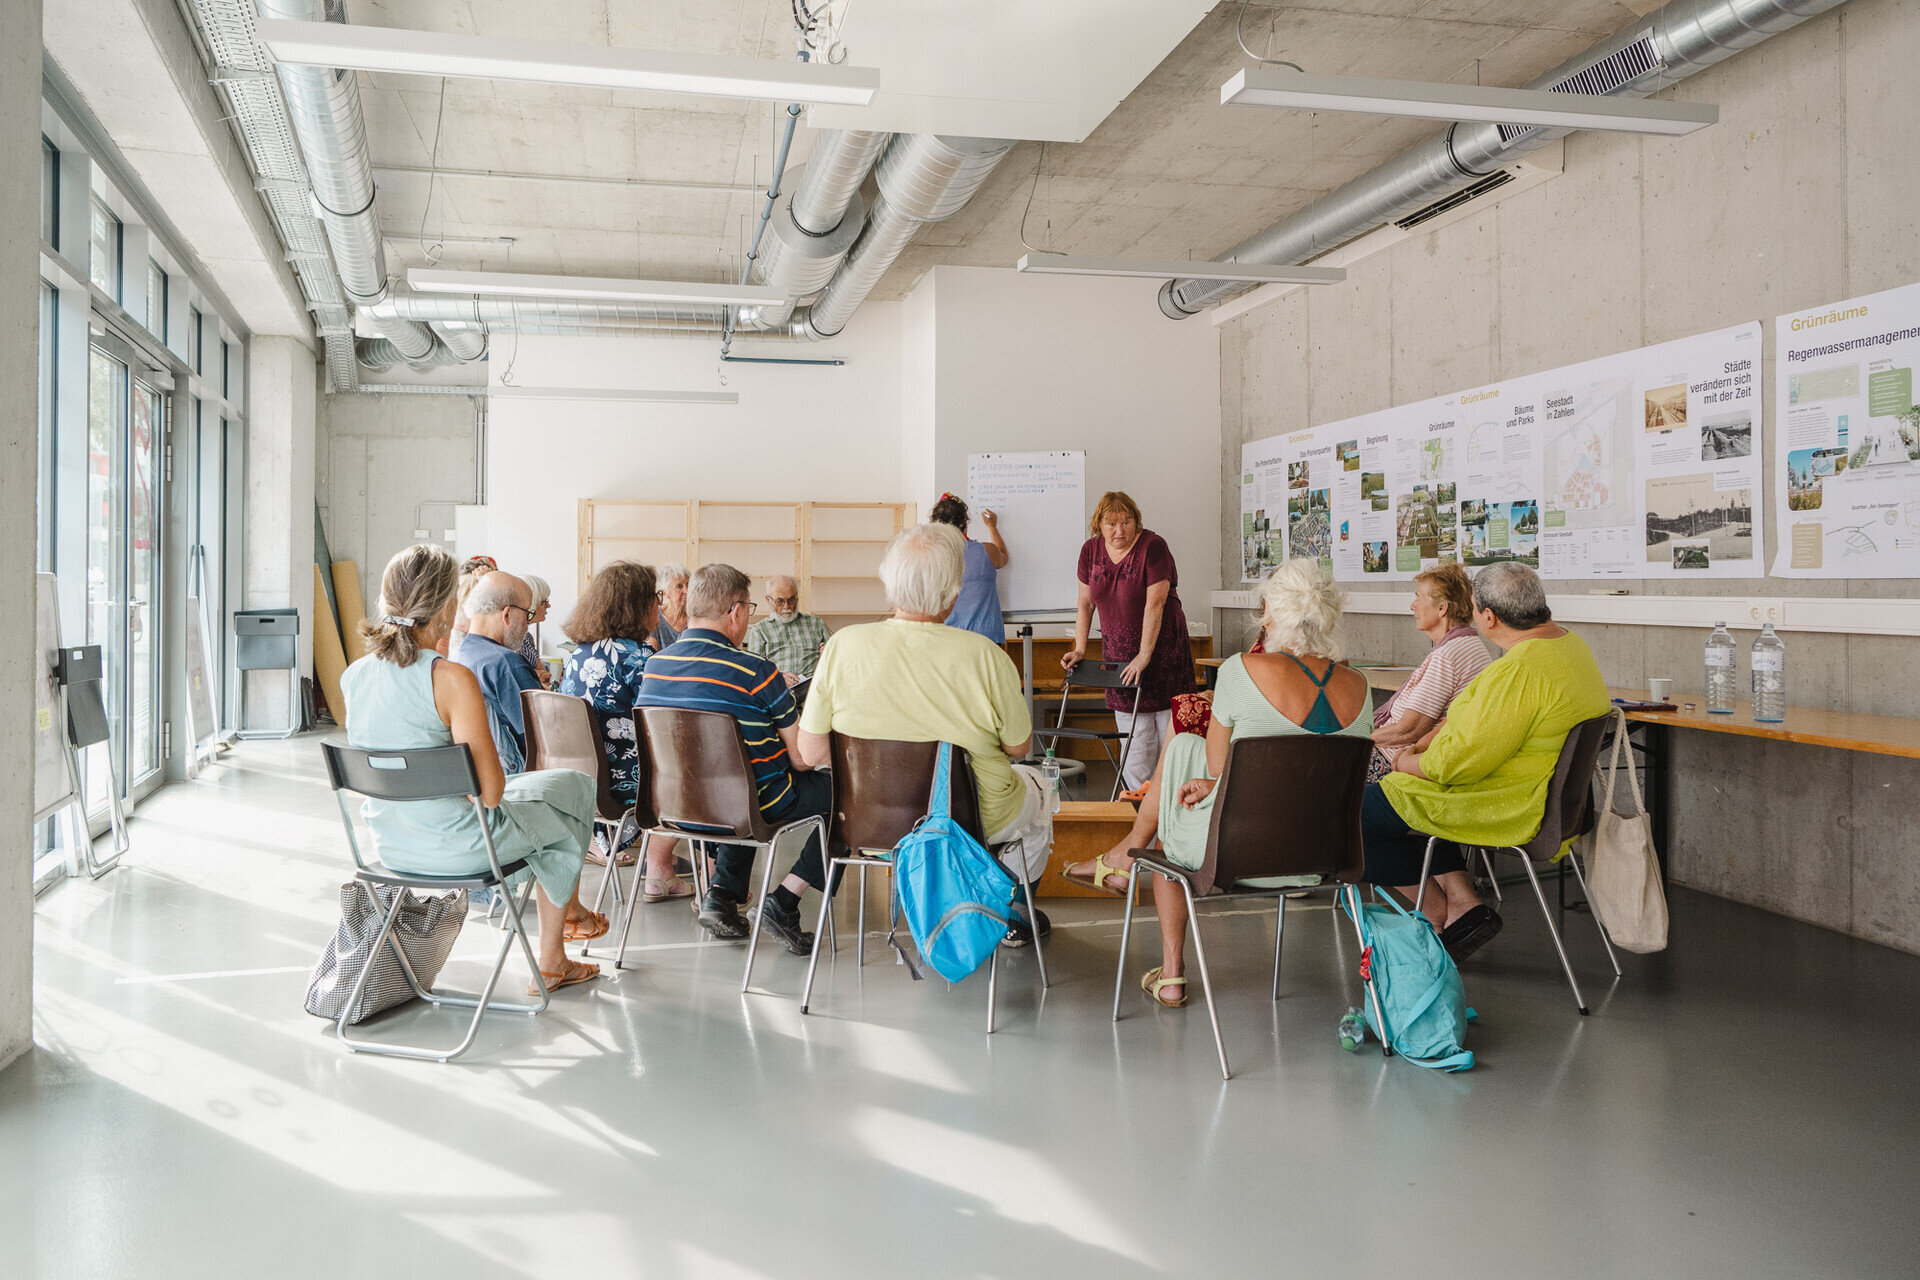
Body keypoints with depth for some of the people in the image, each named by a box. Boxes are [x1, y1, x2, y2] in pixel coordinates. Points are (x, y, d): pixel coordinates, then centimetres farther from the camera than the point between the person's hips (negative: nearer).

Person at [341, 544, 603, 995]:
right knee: (574, 788, 19)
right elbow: (491, 790, -21)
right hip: (455, 847, -8)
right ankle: (567, 920, 43)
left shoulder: (353, 676, -3)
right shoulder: (452, 679, -25)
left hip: (389, 844, 8)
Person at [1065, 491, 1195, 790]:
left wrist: (1144, 655, -19)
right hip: (1118, 649, 4)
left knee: (1169, 725, -4)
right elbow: (1086, 603, 11)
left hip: (1161, 645, -4)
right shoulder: (1091, 551, 4)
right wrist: (1079, 650, 3)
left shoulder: (1152, 546, -12)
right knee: (1134, 735, 0)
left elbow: (1155, 603, -16)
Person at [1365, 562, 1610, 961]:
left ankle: (1440, 914, 13)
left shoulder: (1520, 671, -28)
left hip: (1506, 809, -11)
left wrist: (1408, 764, -8)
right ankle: (1463, 904, 15)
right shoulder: (1569, 642, 5)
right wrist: (1430, 740, 9)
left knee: (1362, 811, 1)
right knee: (1394, 795, 24)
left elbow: (1461, 760, -26)